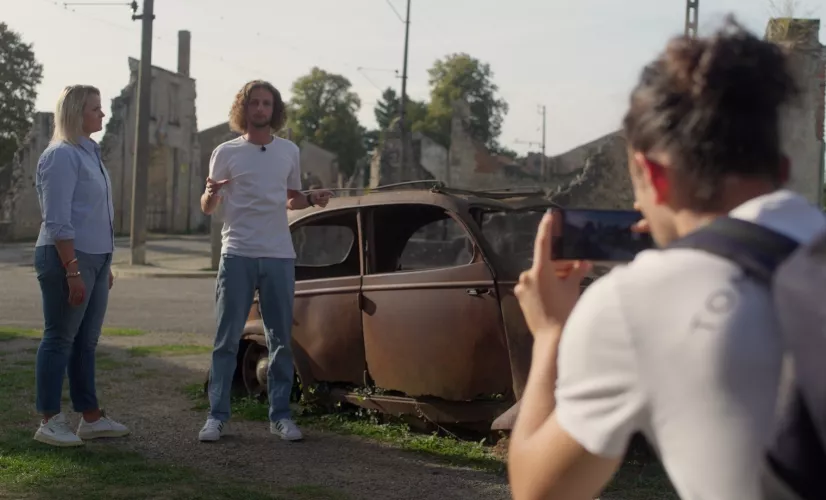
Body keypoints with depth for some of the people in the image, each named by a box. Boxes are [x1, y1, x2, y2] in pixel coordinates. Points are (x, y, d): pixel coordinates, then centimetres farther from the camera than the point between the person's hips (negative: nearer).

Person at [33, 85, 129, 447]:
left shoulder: (89, 153, 17)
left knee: (86, 342, 11)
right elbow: (58, 222, -18)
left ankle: (91, 418, 17)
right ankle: (50, 422, 4)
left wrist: (105, 264, 20)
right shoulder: (61, 155, -11)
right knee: (60, 339, -3)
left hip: (95, 258, 9)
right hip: (66, 258, -9)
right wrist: (72, 271, -21)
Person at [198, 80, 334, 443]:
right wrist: (211, 194, -20)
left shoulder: (289, 151, 9)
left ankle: (280, 415, 14)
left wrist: (312, 200, -2)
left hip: (279, 256, 3)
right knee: (227, 339, 0)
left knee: (281, 340, 6)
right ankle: (217, 416, 6)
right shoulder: (226, 152, 1)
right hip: (238, 255, -2)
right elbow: (207, 208, 3)